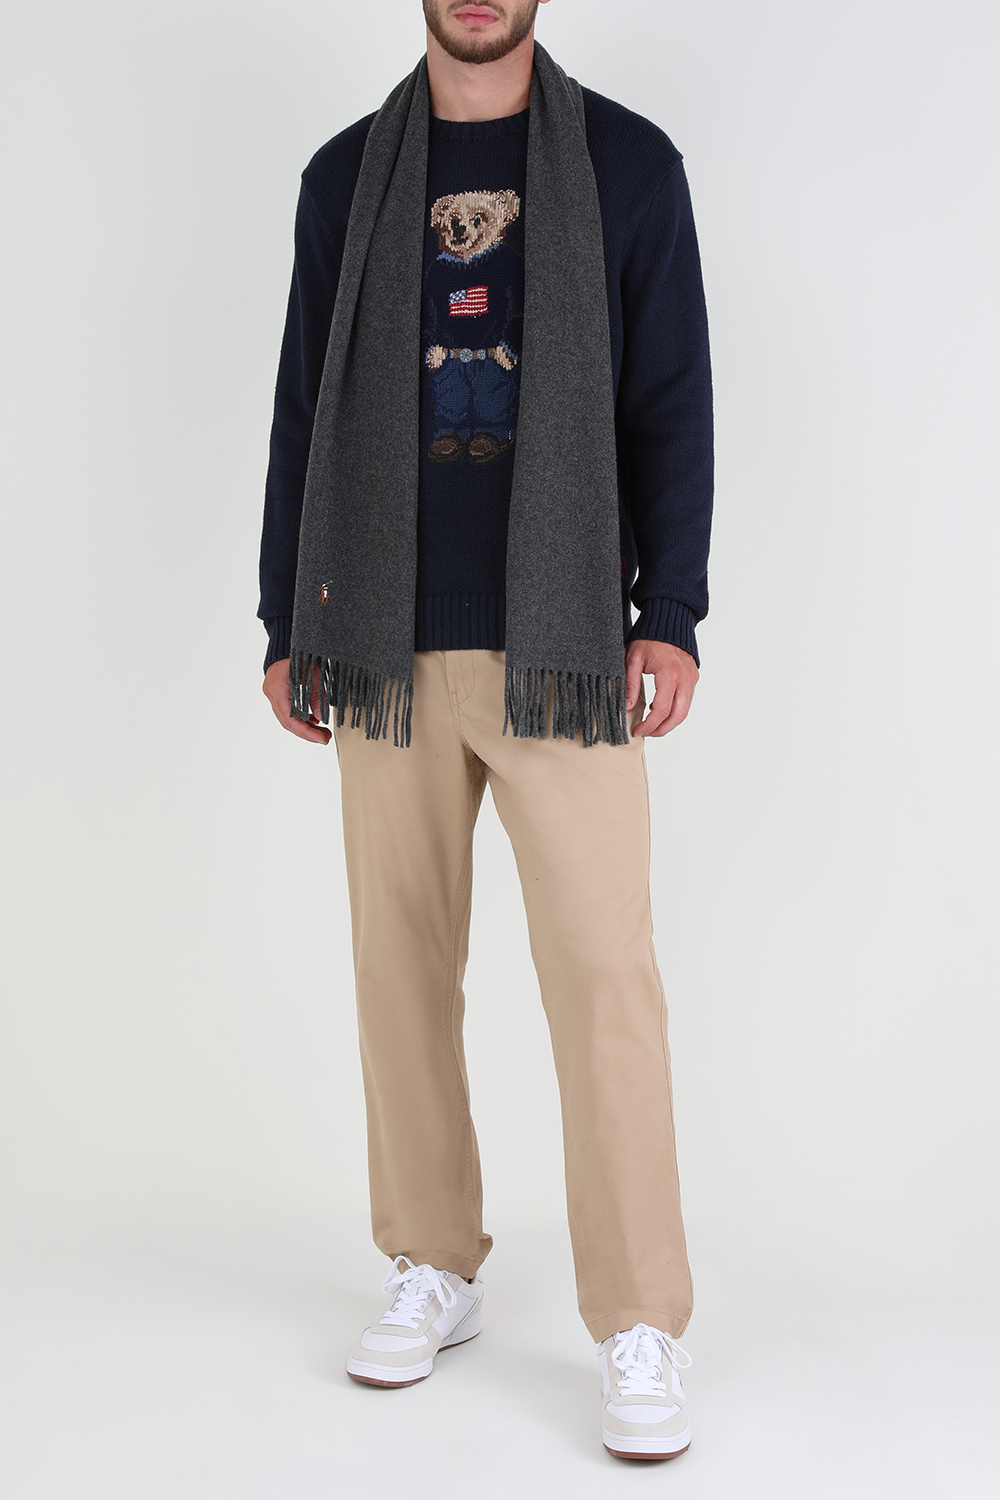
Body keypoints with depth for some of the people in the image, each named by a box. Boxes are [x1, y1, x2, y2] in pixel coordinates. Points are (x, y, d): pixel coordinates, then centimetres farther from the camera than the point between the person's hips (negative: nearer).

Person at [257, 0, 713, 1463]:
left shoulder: (628, 163, 7)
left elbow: (672, 401, 4)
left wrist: (671, 615, -6)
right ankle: (436, 1272, 24)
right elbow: (305, 410, 14)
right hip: (389, 650, 3)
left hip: (563, 651, -2)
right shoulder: (347, 175, 13)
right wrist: (285, 626, 10)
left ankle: (641, 1331, 5)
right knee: (402, 966, 8)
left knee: (602, 973, -6)